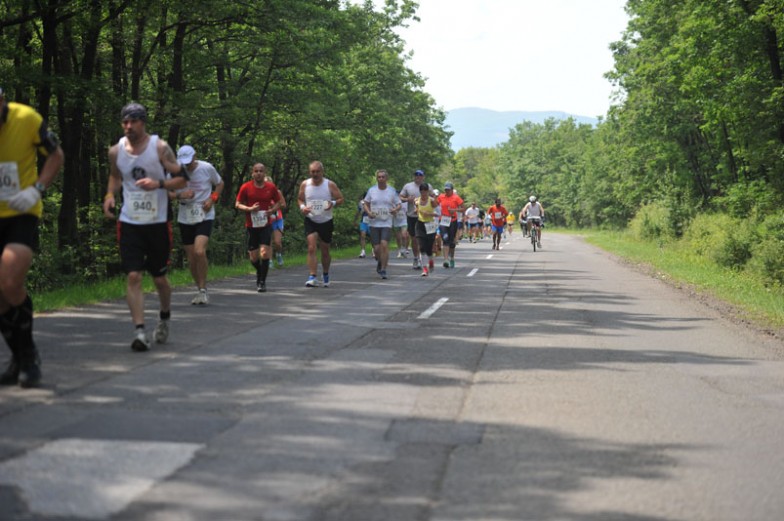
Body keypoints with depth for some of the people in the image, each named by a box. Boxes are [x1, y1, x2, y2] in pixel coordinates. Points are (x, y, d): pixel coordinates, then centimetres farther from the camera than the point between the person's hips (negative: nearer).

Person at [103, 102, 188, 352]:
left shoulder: (160, 147, -8)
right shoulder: (116, 151, 2)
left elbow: (182, 178, -5)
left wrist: (158, 184, -22)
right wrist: (110, 195, 2)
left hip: (158, 222, -1)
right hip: (129, 222, 2)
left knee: (159, 277, 10)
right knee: (133, 276, -10)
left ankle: (164, 319, 36)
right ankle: (139, 331, -10)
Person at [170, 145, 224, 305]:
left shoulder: (207, 168, -6)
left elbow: (220, 184, 10)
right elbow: (169, 193, 4)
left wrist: (212, 199, -7)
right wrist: (180, 195, -17)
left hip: (205, 216, -3)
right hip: (185, 218, 3)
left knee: (199, 252, -24)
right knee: (191, 259, 6)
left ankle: (203, 290, -12)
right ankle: (200, 291, 24)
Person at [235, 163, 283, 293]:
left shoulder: (271, 187, 1)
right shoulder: (246, 187, -3)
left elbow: (278, 202, 13)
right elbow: (237, 204, 2)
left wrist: (272, 210, -8)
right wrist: (250, 209, -16)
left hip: (266, 225, -1)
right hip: (251, 226, 1)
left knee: (264, 253, -15)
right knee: (253, 257, 5)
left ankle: (262, 281, -4)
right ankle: (259, 272, 37)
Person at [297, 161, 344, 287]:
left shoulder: (330, 185, -8)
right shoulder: (305, 184, -3)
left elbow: (341, 199, -2)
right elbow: (300, 199, 10)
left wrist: (333, 203, -24)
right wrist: (302, 207, -11)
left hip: (326, 222, 0)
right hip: (310, 221, 0)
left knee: (325, 251, 12)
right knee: (311, 248, -17)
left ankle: (326, 275, 33)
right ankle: (312, 277, -21)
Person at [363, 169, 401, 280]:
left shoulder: (392, 190, 3)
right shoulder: (371, 190, 5)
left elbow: (399, 204, 10)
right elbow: (365, 203, 14)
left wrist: (395, 209, -13)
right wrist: (369, 212, -6)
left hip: (387, 223, -1)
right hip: (374, 223, 1)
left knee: (384, 244, -18)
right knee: (377, 248, 0)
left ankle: (383, 270, -12)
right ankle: (379, 261, 33)